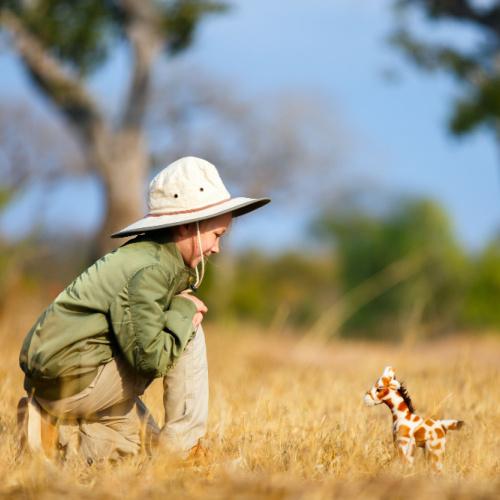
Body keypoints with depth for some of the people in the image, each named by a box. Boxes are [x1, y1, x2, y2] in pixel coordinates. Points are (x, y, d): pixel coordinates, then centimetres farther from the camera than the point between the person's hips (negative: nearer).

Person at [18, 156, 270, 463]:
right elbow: (150, 358, -24)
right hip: (71, 379, -10)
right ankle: (183, 446, -7)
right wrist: (183, 311, -11)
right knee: (190, 336, -10)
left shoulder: (163, 259, 11)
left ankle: (60, 432, 10)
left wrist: (183, 310, -1)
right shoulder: (149, 270, -20)